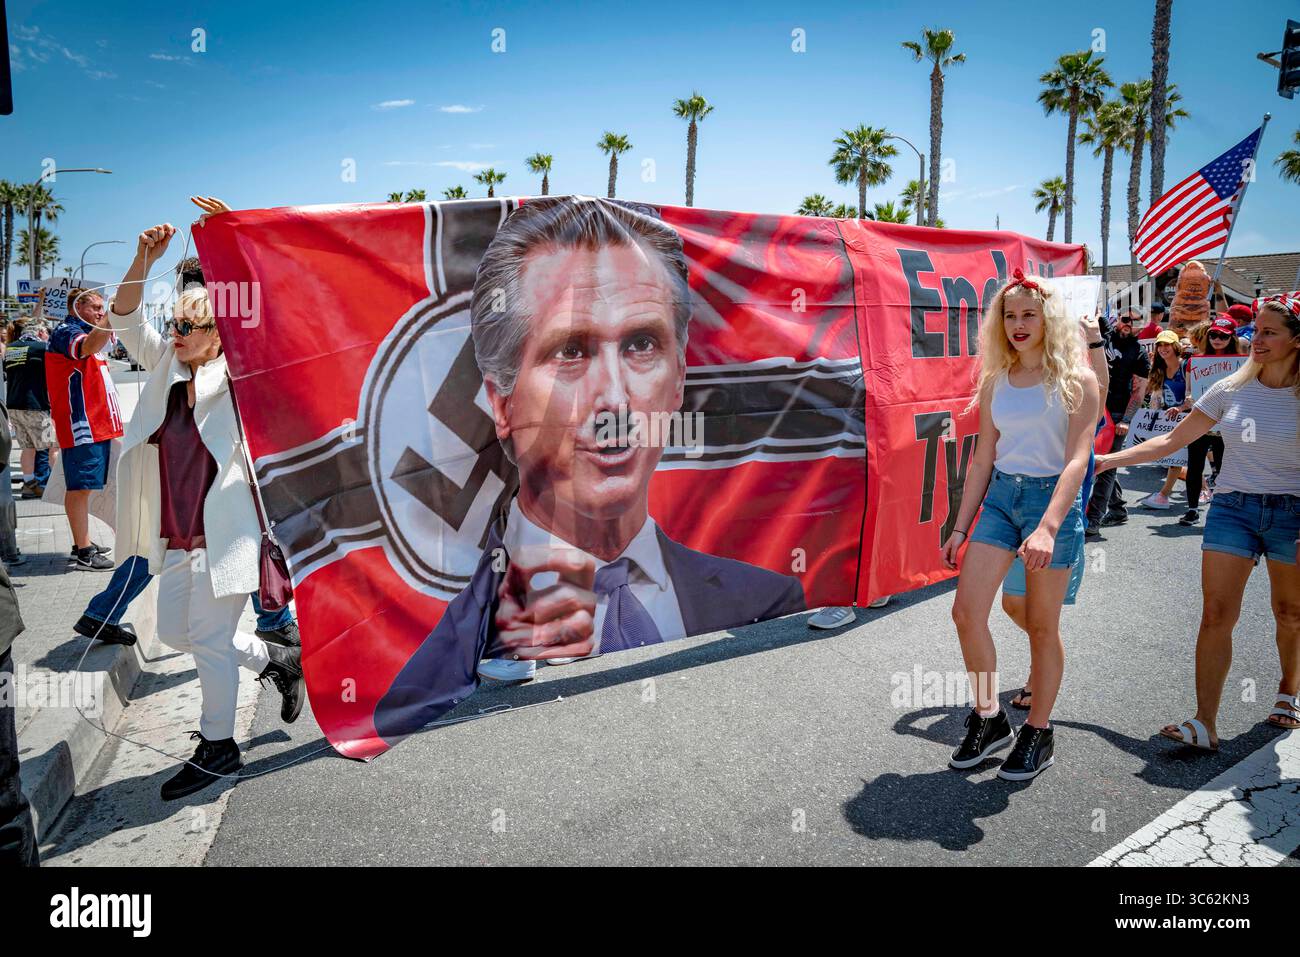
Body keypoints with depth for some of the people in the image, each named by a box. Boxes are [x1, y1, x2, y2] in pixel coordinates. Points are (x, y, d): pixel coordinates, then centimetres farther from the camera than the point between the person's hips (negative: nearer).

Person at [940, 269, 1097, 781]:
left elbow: (1076, 459, -16)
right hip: (1000, 495, 4)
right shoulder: (995, 380, 8)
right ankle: (989, 719, 14)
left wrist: (1047, 527, -30)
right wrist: (961, 527, 9)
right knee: (967, 611, -5)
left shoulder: (1076, 381, -6)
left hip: (1054, 499, -4)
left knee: (1042, 626, 5)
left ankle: (1039, 733, 22)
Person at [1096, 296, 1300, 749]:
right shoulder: (1231, 390, 2)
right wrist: (1110, 459, -1)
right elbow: (1172, 440, 5)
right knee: (1216, 615, -7)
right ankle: (1205, 723, -6)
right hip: (1232, 508, 2)